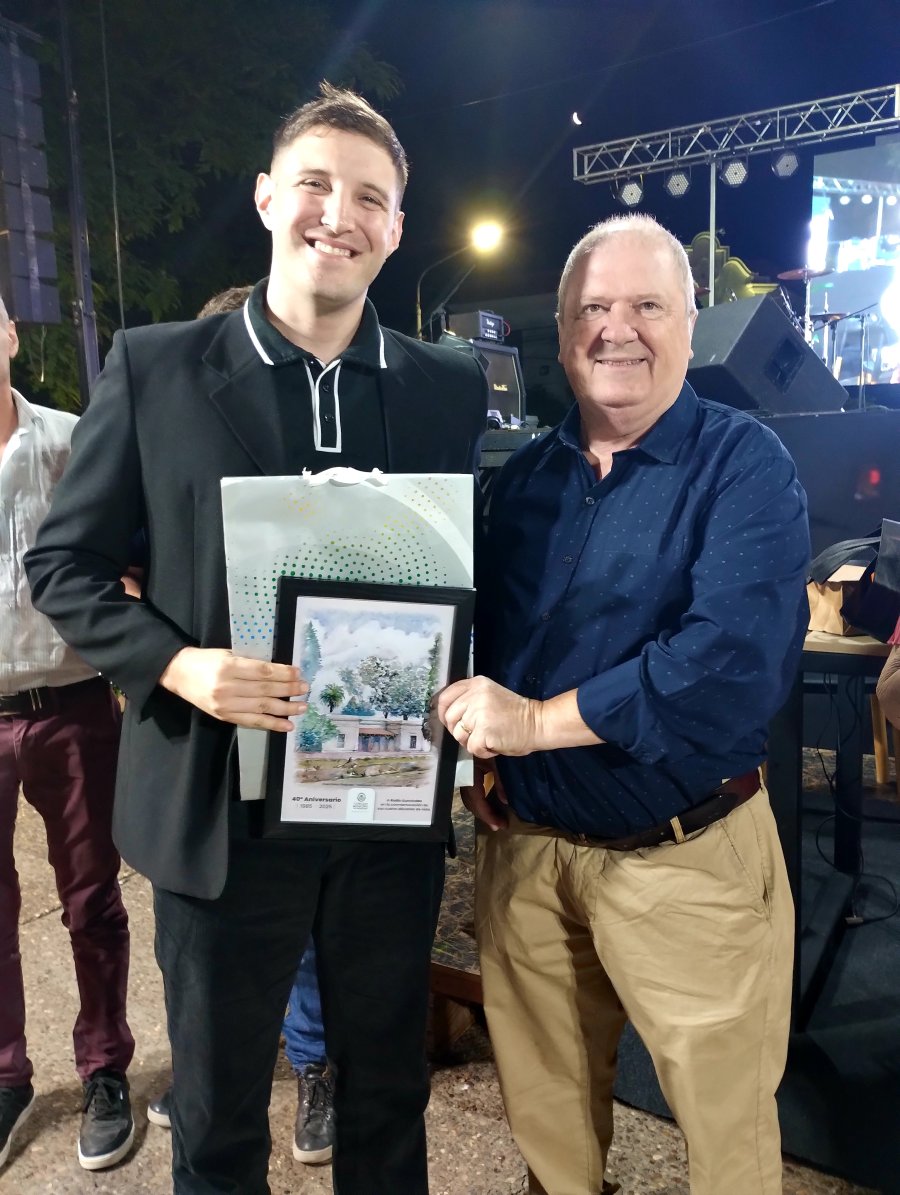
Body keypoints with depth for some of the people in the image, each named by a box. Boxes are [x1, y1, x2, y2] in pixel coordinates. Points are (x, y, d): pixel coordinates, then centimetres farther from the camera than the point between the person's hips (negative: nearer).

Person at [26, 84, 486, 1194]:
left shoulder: (450, 387, 2)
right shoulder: (153, 367, -3)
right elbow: (63, 561, 0)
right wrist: (176, 664, -17)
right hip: (220, 801, -1)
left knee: (388, 1097, 24)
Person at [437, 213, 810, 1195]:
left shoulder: (744, 465, -11)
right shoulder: (523, 477, 6)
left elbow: (739, 656, -25)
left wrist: (538, 722, -21)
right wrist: (475, 732, -6)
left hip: (688, 853, -4)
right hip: (524, 843, 5)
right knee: (542, 1112, 22)